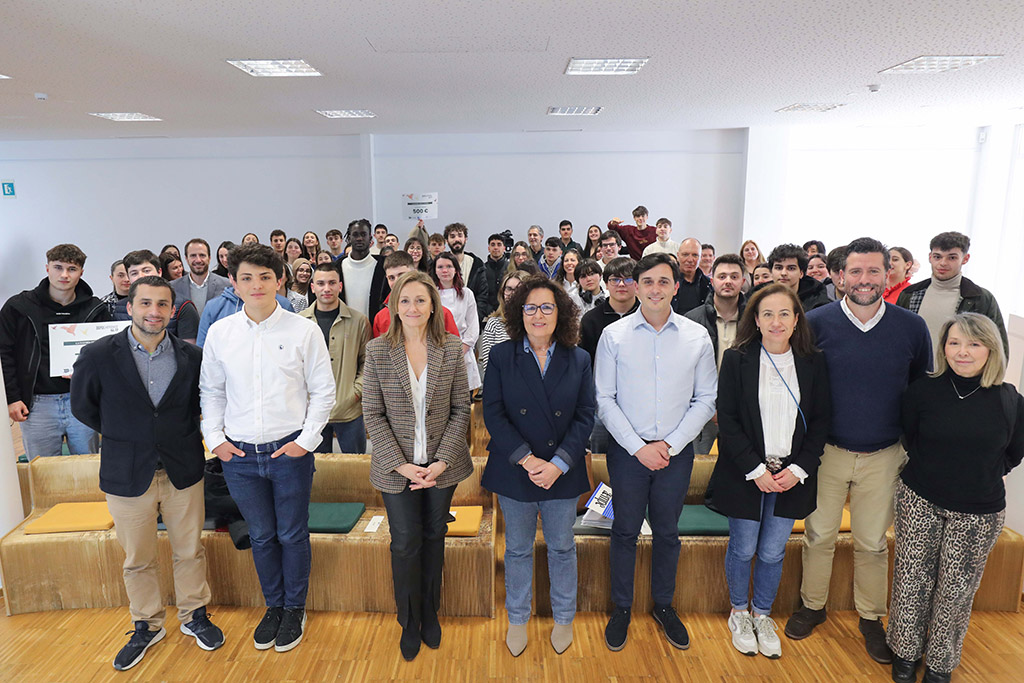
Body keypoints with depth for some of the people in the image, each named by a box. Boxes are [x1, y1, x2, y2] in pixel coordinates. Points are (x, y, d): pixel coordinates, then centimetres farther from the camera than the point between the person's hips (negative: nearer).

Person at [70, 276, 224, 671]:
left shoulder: (191, 357, -5)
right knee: (137, 560, 15)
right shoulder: (98, 356, -10)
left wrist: (182, 438, 6)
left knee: (189, 551, 14)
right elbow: (82, 407, 4)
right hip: (127, 475, -1)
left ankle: (194, 616, 35)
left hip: (182, 471, 1)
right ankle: (146, 626, 36)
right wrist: (124, 436, 8)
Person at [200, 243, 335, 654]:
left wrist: (306, 440, -8)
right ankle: (273, 605, 38)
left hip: (290, 451, -2)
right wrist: (215, 438, 2)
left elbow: (323, 391, -3)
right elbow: (211, 391, 11)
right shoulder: (219, 333, 1)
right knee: (261, 536, 17)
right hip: (239, 453, 2)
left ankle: (295, 610, 33)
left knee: (292, 535, 12)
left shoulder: (304, 331, -7)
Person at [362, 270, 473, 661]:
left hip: (442, 465, 1)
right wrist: (401, 464, -13)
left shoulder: (452, 349, -4)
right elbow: (373, 415, -6)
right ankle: (409, 623, 31)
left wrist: (442, 461, -12)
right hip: (397, 467, -1)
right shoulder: (377, 351, -7)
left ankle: (430, 614, 38)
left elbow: (460, 410, -3)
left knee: (434, 537, 16)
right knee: (405, 543, 8)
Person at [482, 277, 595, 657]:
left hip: (563, 473, 1)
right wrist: (526, 459, -16)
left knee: (562, 548, 15)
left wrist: (558, 464, -15)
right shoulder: (501, 356, -3)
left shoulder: (578, 360, 0)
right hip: (514, 471, 0)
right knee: (517, 549, 16)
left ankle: (564, 618, 38)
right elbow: (493, 414, -8)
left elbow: (585, 417, -4)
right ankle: (517, 619, 37)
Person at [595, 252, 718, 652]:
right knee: (625, 530, 11)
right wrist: (639, 447, -10)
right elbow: (604, 399, -5)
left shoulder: (697, 337, -1)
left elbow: (705, 399, 1)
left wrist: (670, 445, -9)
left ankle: (663, 606, 36)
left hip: (676, 451, 1)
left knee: (667, 532, 15)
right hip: (627, 450, -1)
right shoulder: (613, 335, -5)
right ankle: (621, 608, 30)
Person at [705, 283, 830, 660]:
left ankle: (763, 615, 35)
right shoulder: (736, 359, -7)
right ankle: (739, 613, 34)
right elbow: (727, 419, -8)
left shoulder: (813, 362, 0)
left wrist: (798, 469, -8)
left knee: (773, 552, 12)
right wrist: (756, 469, -13)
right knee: (743, 549, 10)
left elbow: (821, 420, 2)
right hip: (744, 473, -2)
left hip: (792, 476, 2)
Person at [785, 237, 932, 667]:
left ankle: (871, 618, 35)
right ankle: (812, 606, 33)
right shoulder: (816, 322, -8)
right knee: (819, 535, 12)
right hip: (826, 451, -1)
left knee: (872, 542, 14)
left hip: (884, 457, 1)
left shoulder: (912, 328, -5)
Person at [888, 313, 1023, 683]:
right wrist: (933, 471, 10)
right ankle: (906, 651, 29)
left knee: (957, 589, 11)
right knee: (912, 580, 8)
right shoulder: (923, 390, -8)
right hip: (920, 500, 0)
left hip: (978, 513, 1)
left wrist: (982, 474, 9)